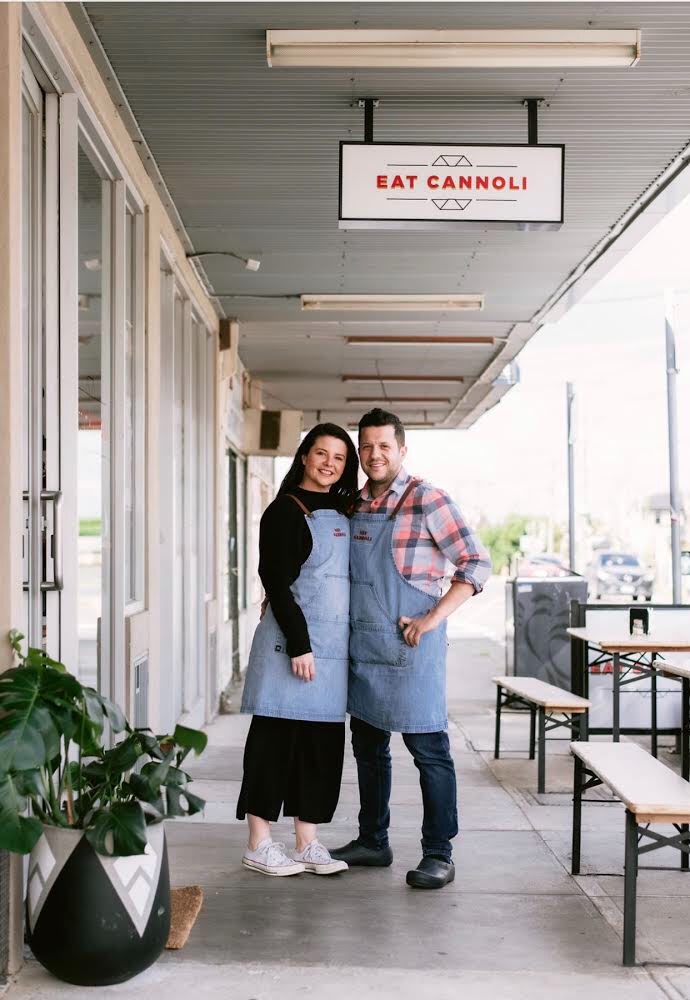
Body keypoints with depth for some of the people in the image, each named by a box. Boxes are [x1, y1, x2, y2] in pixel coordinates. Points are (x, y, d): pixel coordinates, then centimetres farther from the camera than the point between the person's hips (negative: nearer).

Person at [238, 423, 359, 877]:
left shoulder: (343, 514, 16)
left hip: (334, 646, 7)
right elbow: (277, 583, -12)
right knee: (276, 738, -2)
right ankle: (259, 844, 6)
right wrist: (298, 644, -18)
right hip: (292, 641, -7)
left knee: (323, 744, 8)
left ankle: (308, 843, 15)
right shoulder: (285, 511, -5)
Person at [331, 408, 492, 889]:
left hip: (410, 647, -7)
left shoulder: (426, 499, -9)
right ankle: (373, 841, 28)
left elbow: (477, 564, -10)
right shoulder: (354, 505, 10)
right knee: (369, 746, 15)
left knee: (429, 750, -1)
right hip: (362, 646, 7)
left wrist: (432, 619, -16)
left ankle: (439, 854, 7)